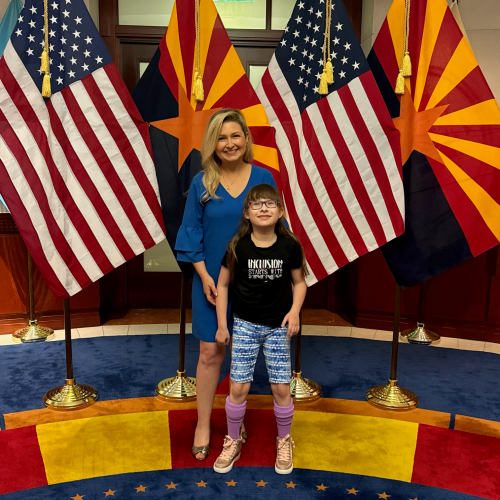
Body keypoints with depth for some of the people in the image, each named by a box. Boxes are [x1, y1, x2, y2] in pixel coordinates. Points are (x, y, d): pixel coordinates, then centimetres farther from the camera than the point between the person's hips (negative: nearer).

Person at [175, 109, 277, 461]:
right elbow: (192, 234, -1)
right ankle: (204, 425, 23)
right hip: (213, 281, 0)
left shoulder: (264, 178, -2)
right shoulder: (202, 183, -3)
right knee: (211, 352, 6)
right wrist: (205, 276, -9)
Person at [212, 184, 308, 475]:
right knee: (239, 388, 3)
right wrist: (222, 325, -1)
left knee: (281, 389, 5)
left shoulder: (290, 246, -10)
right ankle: (233, 442, 28)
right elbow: (223, 284, -1)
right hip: (245, 325, 0)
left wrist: (295, 311, -14)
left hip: (278, 327, 0)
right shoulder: (238, 247, -11)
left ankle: (284, 442, 31)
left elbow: (299, 282, 3)